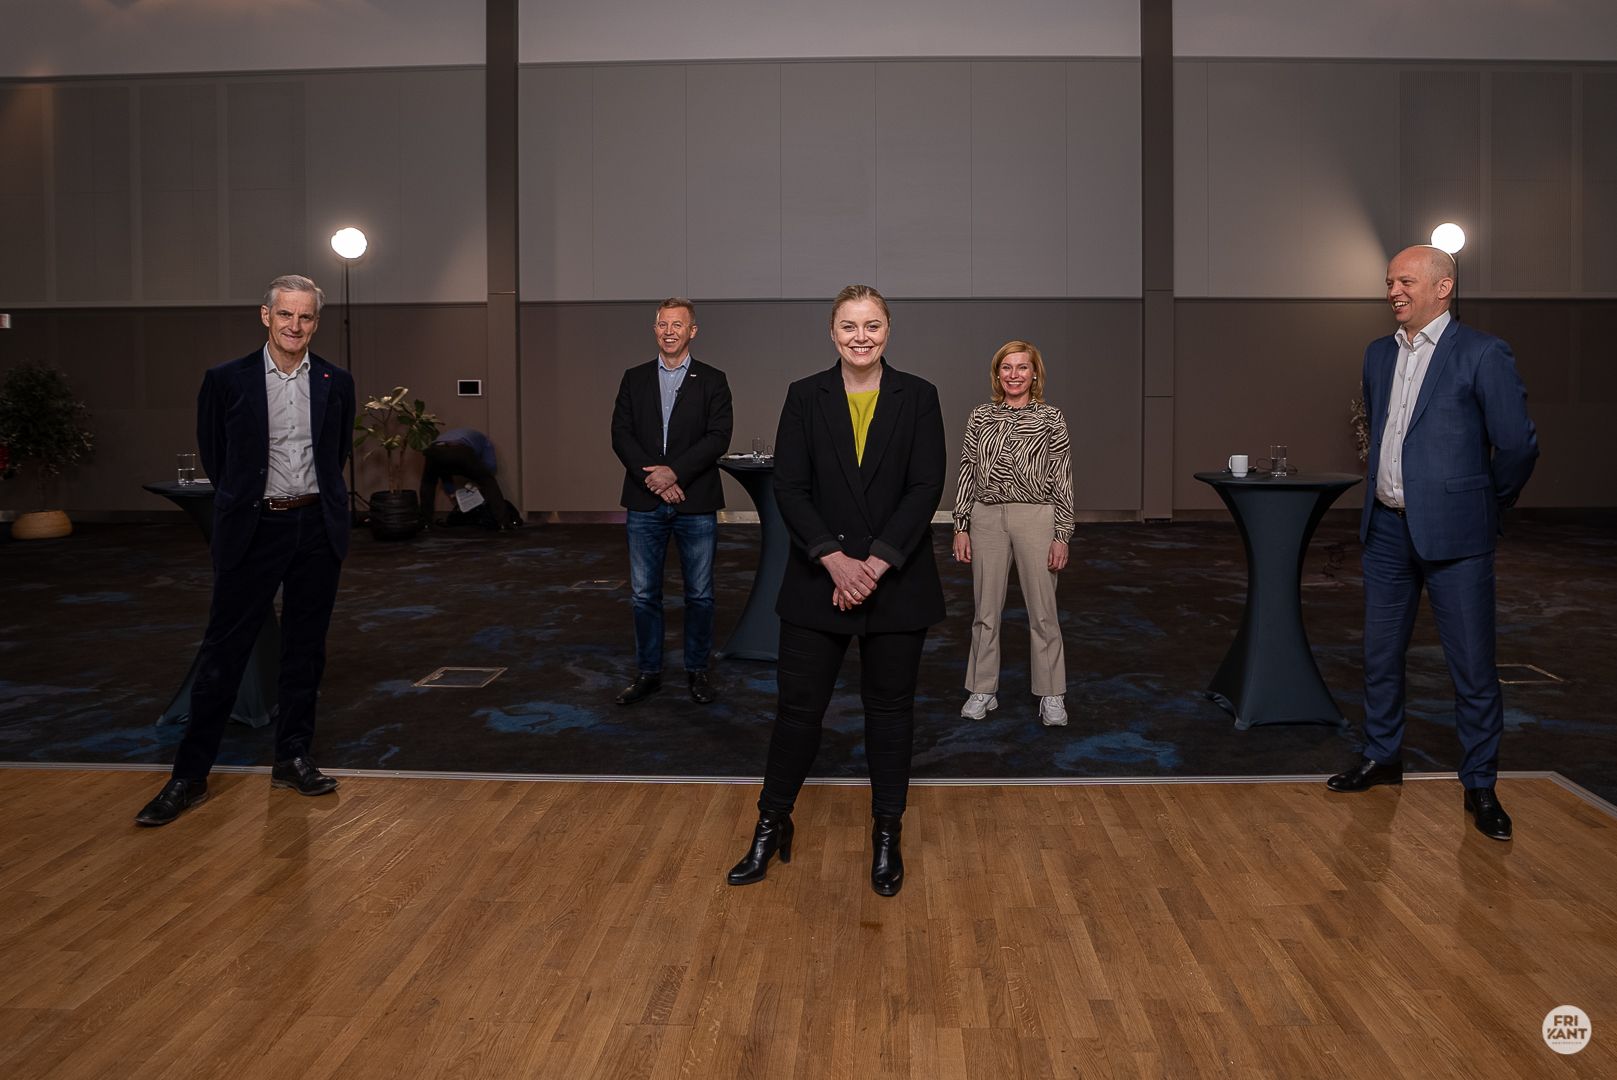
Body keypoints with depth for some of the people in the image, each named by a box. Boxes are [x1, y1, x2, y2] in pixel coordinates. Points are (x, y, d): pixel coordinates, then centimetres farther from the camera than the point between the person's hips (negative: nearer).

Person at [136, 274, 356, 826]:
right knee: (223, 651, 1)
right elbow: (213, 453, 8)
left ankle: (292, 760, 22)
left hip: (317, 527, 3)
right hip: (254, 529, -2)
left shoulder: (335, 383, 3)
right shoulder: (227, 379, -4)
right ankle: (189, 775, 10)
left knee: (305, 649, 10)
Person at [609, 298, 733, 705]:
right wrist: (651, 477, -12)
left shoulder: (712, 381, 3)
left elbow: (719, 437, -7)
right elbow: (621, 434, 2)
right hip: (645, 504, 2)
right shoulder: (634, 379, 10)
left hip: (696, 504, -2)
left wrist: (674, 471, -17)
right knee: (643, 594, 6)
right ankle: (648, 672, 18)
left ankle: (697, 670, 19)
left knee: (699, 594, 6)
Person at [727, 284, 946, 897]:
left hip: (896, 582, 0)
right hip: (819, 581, 0)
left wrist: (876, 562, -16)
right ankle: (772, 824, 24)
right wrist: (835, 560, -17)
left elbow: (926, 487, -7)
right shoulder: (805, 397, 1)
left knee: (890, 707, 10)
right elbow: (789, 488, -5)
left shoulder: (918, 397, 0)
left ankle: (887, 834, 26)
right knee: (798, 705, 6)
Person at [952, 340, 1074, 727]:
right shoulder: (980, 417, 6)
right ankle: (983, 690, 22)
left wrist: (1062, 535, -5)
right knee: (986, 610, 9)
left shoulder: (1051, 418, 0)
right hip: (987, 518, 2)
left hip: (1035, 518, -2)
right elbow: (967, 473, 7)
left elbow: (1062, 481, -1)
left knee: (1043, 611, 4)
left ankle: (1052, 696, 16)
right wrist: (961, 526, 3)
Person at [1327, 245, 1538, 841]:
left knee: (1473, 667, 2)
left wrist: (1486, 504, 4)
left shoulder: (1482, 354, -9)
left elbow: (1518, 445, -7)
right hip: (1387, 528, 6)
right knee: (1380, 654, 15)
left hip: (1452, 534, -6)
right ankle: (1383, 757, 31)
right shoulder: (1379, 354, 10)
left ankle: (1480, 786, 16)